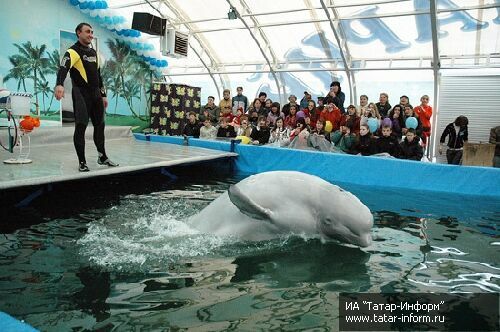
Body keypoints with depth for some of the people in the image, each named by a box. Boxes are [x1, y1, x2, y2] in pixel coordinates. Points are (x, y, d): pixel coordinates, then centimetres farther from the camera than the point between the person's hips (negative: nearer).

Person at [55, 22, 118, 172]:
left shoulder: (94, 52, 16)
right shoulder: (73, 51, -9)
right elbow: (63, 67, -28)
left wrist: (103, 95, 20)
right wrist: (60, 84, -47)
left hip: (95, 93, 7)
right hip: (81, 94, -7)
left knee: (99, 125, 12)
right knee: (81, 126, -7)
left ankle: (102, 157, 26)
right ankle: (82, 162, 2)